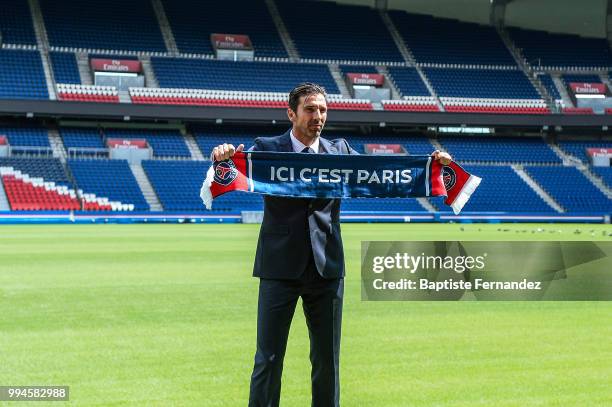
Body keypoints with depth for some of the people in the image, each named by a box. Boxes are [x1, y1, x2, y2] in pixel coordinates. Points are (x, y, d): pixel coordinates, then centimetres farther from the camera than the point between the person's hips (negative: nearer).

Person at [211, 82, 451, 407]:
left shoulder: (340, 151, 9)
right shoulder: (267, 149, 0)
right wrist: (223, 156, -39)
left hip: (326, 268, 3)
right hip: (281, 267, -3)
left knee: (327, 358, 10)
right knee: (268, 358, 0)